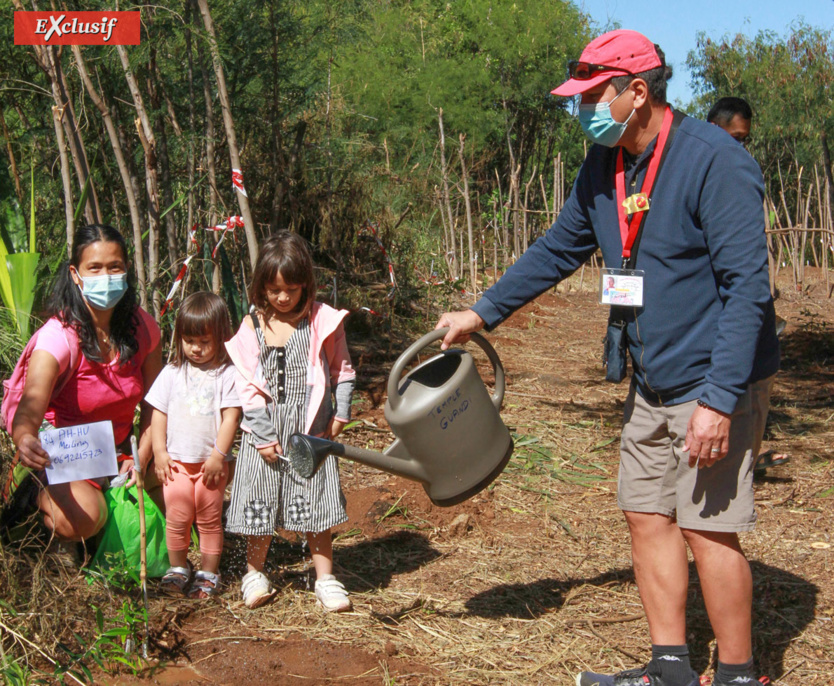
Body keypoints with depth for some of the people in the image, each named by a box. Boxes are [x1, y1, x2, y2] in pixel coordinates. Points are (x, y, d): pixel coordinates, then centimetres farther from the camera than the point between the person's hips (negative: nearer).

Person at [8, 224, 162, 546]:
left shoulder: (142, 326, -9)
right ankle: (43, 496, 5)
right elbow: (30, 408, -40)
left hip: (118, 448, 5)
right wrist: (25, 440, -64)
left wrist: (141, 459, -16)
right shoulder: (58, 336, -25)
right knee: (82, 521, -31)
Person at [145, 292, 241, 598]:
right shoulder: (172, 373, 6)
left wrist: (218, 455, -11)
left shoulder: (227, 374, -4)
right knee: (176, 517, 1)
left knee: (209, 519, 5)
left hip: (211, 461, -2)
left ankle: (209, 573, 16)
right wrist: (159, 452, 1)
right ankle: (178, 568, 19)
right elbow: (158, 414, 7)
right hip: (176, 460, 2)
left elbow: (231, 417, -7)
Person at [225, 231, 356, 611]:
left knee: (316, 503, 3)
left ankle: (325, 579, 14)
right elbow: (248, 384, -3)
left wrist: (341, 412, 0)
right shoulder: (253, 326, -2)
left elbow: (341, 368, 9)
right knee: (261, 499, 6)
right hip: (266, 428, 0)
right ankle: (255, 573, 23)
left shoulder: (322, 320, -1)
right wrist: (264, 436, -8)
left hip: (311, 427, 0)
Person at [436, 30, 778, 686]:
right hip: (651, 381, 8)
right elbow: (557, 250, 20)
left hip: (713, 383, -8)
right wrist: (482, 313, 19)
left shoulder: (715, 162, -19)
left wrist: (720, 398, -26)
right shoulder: (604, 168, 7)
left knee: (708, 529, -7)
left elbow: (747, 286, -22)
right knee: (647, 515, 10)